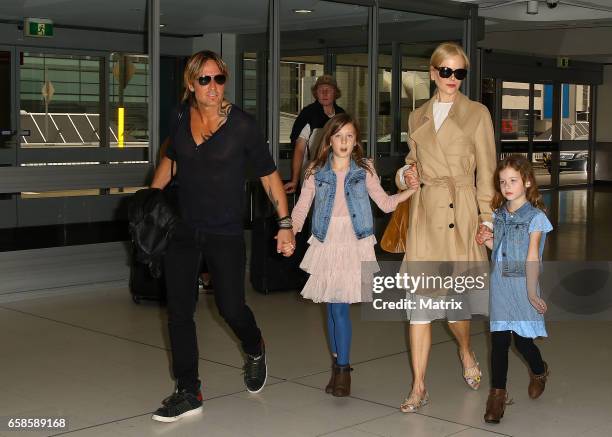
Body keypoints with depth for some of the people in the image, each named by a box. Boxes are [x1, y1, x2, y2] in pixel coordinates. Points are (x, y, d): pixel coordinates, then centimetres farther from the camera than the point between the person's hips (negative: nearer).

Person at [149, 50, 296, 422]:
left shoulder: (242, 125, -11)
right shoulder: (182, 117, 1)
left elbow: (269, 175, -5)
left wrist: (285, 222, -10)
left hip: (225, 233, -3)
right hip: (183, 229, 4)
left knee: (231, 307, 0)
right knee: (179, 310, 1)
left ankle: (255, 351, 36)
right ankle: (189, 394, 13)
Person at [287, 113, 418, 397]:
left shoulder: (364, 170, 4)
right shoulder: (316, 172, 5)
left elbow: (384, 203, 6)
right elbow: (301, 207, 3)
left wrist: (410, 191, -8)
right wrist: (290, 232, -13)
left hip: (355, 245, -1)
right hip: (326, 244, 2)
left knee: (339, 306, -9)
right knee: (334, 307, 4)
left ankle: (342, 368, 3)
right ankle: (338, 366, 20)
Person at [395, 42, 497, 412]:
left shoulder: (477, 113, 3)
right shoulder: (418, 117, 14)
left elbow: (486, 171, 0)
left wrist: (487, 218, -7)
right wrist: (406, 173, 0)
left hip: (459, 212, -3)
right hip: (423, 212, 3)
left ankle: (467, 353, 34)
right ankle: (419, 387, 3)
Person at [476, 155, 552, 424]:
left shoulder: (535, 217, -9)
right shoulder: (497, 215, 8)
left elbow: (532, 257, -13)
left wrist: (532, 293, -15)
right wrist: (484, 240, -2)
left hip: (522, 283, -4)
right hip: (498, 283, 4)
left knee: (522, 340, 5)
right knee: (498, 340, 2)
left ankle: (539, 372, 37)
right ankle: (497, 393, 11)